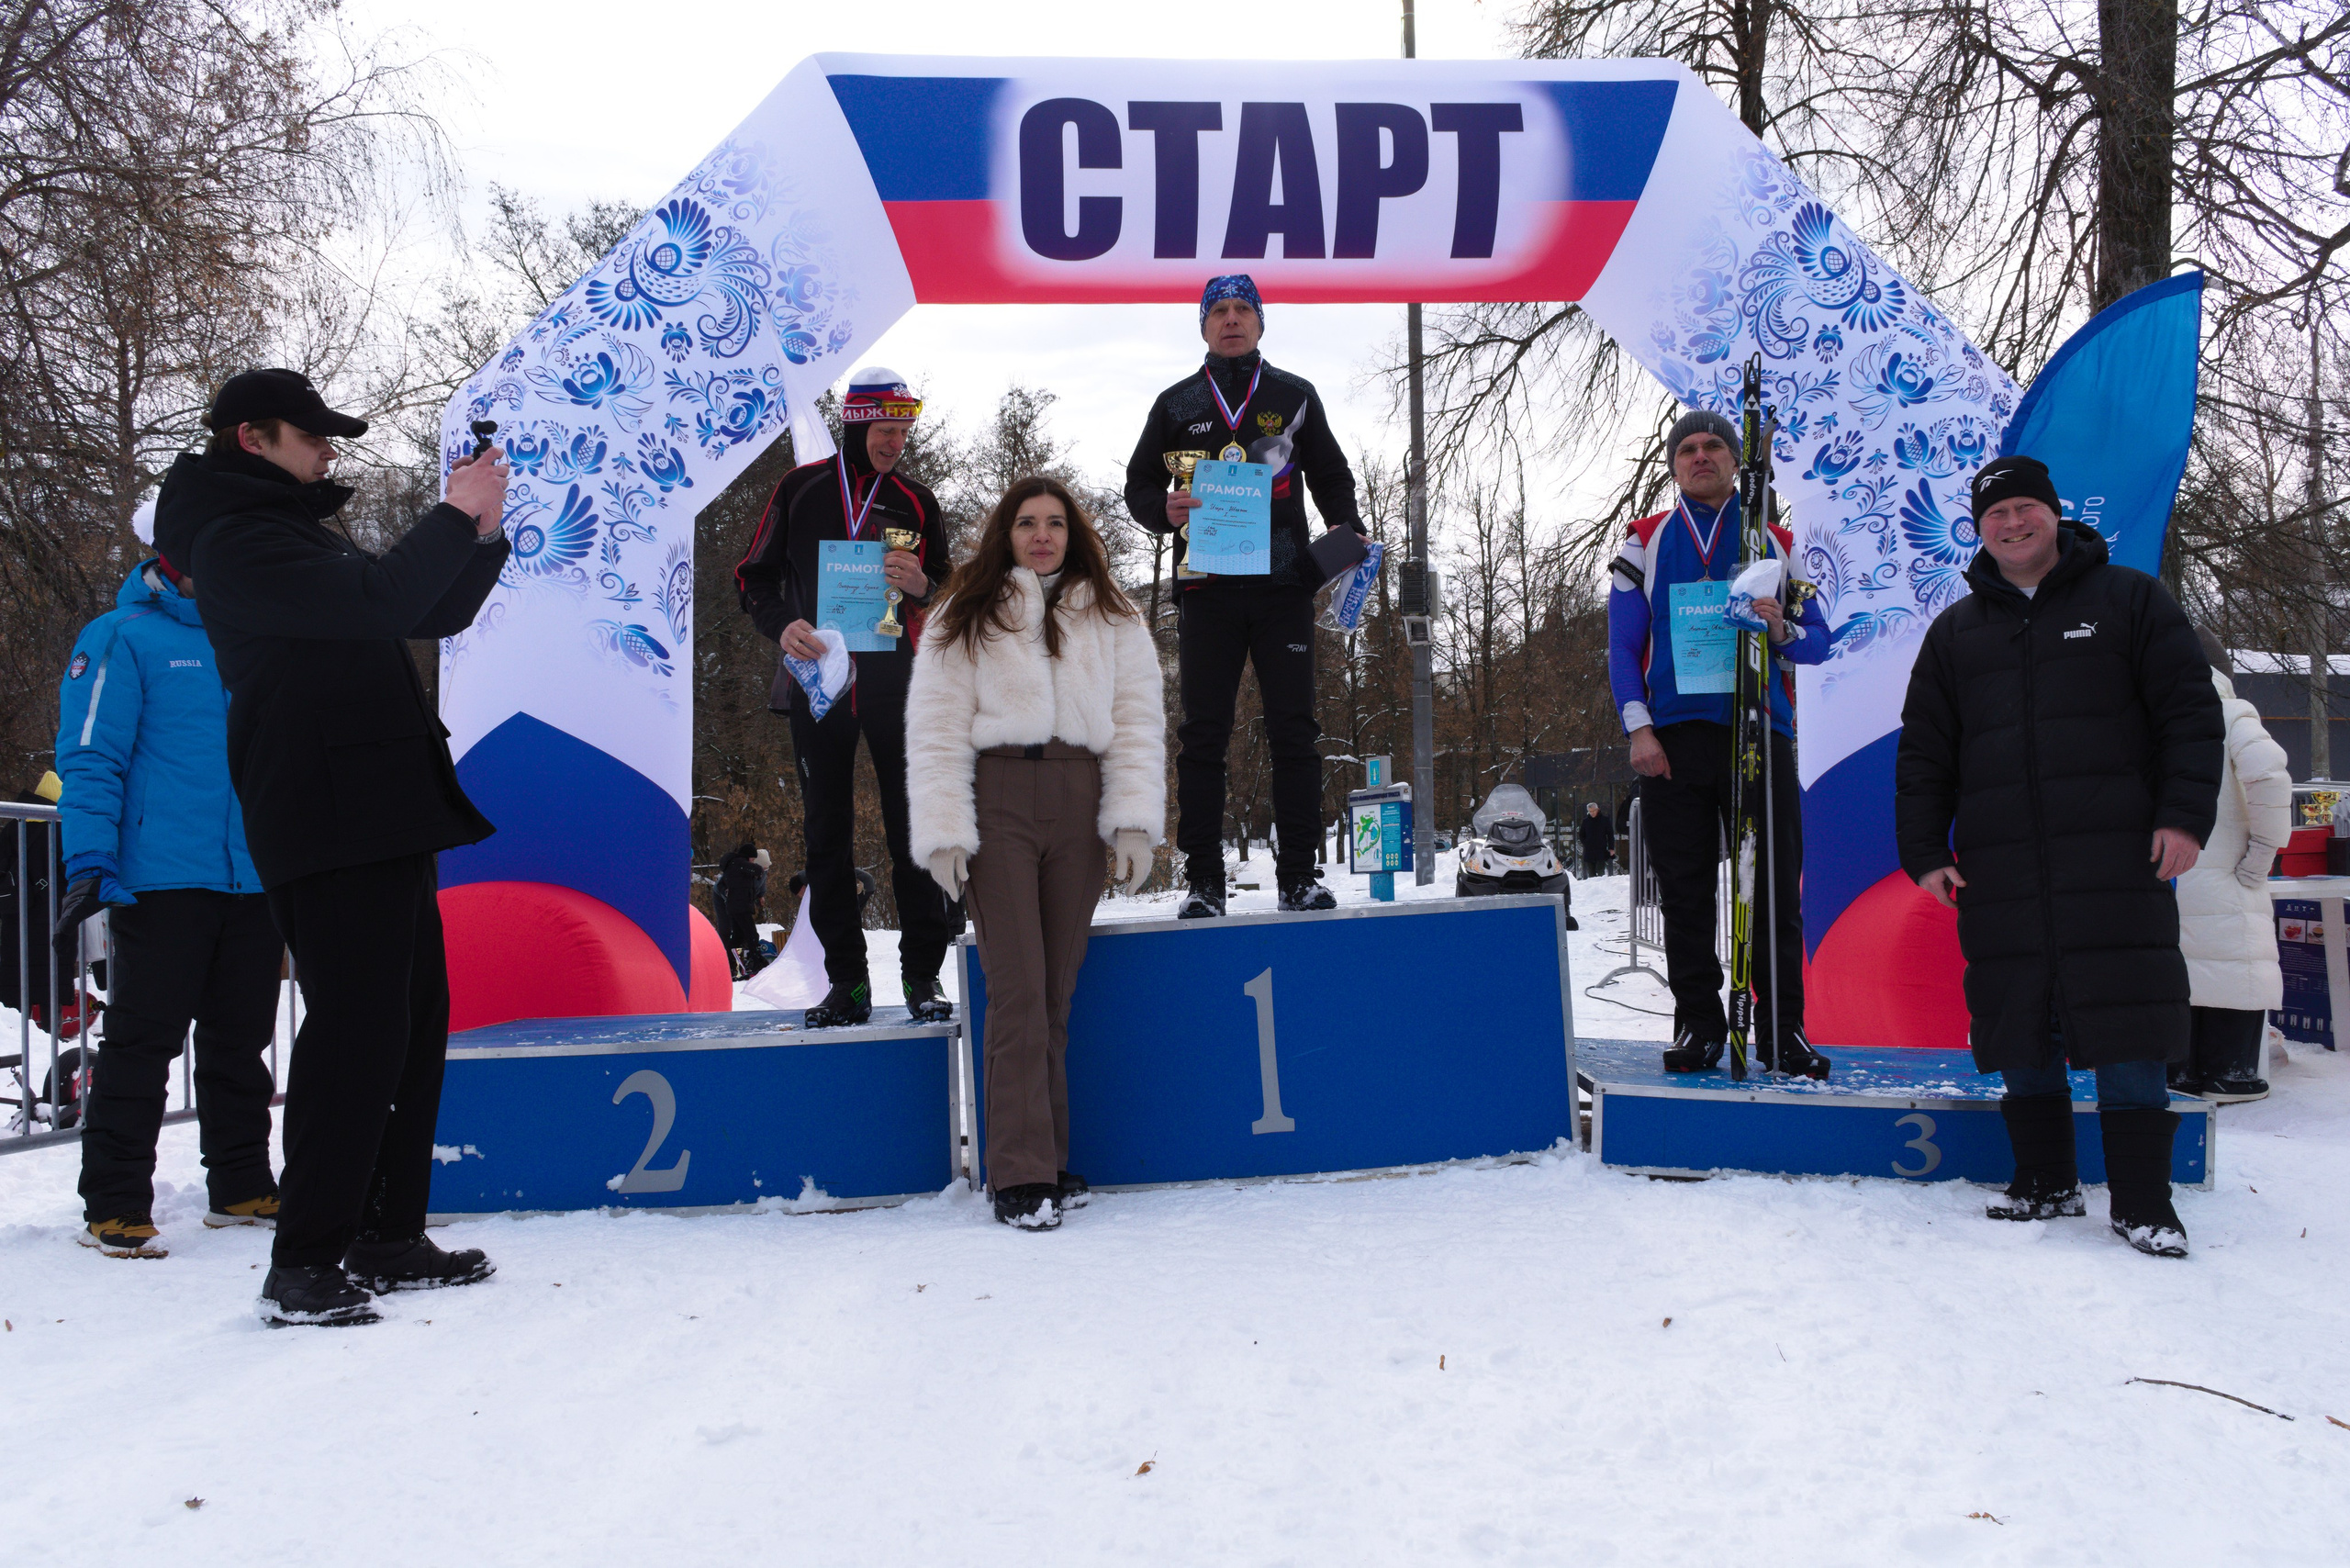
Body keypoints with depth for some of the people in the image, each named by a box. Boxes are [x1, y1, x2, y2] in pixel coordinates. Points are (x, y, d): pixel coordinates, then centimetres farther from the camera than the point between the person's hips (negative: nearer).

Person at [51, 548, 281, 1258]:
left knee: (241, 1041, 12)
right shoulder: (123, 639, -2)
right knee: (142, 1043, -2)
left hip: (256, 881, 6)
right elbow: (91, 759, -7)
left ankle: (242, 1187, 22)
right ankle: (114, 1207, 5)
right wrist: (91, 864, -16)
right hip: (162, 879, -6)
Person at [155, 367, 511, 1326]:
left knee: (415, 1020, 10)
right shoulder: (236, 539, -6)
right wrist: (456, 517, -11)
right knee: (357, 1029, -12)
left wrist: (481, 531, 10)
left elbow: (435, 613, 24)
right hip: (328, 827, -10)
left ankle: (388, 1239, 17)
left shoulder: (301, 535, 25)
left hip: (383, 820, 10)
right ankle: (304, 1265, -6)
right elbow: (376, 602, -22)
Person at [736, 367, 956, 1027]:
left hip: (895, 681, 0)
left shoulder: (917, 501, 8)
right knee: (827, 831, 3)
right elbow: (754, 576, 9)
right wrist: (781, 625, -11)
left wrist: (923, 586, -12)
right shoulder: (800, 489, 5)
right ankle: (846, 980, 10)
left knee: (912, 826, -3)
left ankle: (923, 973, 5)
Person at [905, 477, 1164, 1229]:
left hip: (1079, 805, 2)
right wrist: (945, 834, -6)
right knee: (1018, 988, -10)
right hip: (998, 799, -2)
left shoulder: (1113, 621, 17)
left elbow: (1138, 723, 9)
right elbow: (936, 734, 5)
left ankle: (1049, 1160, 11)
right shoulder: (964, 621, 11)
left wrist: (1134, 823, -3)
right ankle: (1022, 1175, -8)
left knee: (1056, 990, 4)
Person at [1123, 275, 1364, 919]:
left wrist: (1348, 531, -2)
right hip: (1207, 588, 0)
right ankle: (1202, 878, 2)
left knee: (1294, 730, -2)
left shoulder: (1294, 396, 14)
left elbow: (1330, 476, 18)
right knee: (1204, 733, -2)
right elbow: (1139, 485, 13)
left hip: (1283, 584, 0)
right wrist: (1165, 510, -10)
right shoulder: (1176, 403, 13)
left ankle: (1299, 874, 3)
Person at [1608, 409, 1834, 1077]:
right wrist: (1638, 728, -5)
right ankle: (1698, 1026, 9)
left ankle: (1782, 1028, 6)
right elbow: (1623, 646, 8)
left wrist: (1782, 631, -12)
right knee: (1684, 891, 1)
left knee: (1776, 887, -1)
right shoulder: (1644, 543, 13)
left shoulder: (1775, 542, 14)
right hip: (1674, 738, 0)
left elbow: (1818, 639, 12)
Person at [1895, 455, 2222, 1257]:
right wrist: (1925, 851, 5)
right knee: (2019, 1026, 5)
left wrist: (2185, 815, -8)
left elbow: (2190, 712, 4)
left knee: (2123, 1020, -6)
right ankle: (2046, 1182, 16)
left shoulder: (2128, 600, 8)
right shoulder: (1954, 632, 16)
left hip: (2116, 859, -3)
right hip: (2000, 868, 3)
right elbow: (1922, 752, 15)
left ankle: (2142, 1200, 0)